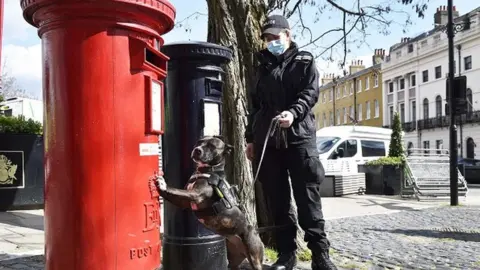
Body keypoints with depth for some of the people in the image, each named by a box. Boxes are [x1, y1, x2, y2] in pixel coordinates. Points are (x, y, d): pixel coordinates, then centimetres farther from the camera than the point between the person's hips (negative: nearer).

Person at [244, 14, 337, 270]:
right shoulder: (262, 65, 20)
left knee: (308, 196, -4)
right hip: (266, 139, 4)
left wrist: (293, 112, -23)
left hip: (299, 136, -3)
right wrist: (250, 138, 16)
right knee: (276, 199, 5)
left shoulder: (304, 60, 10)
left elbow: (311, 92, -4)